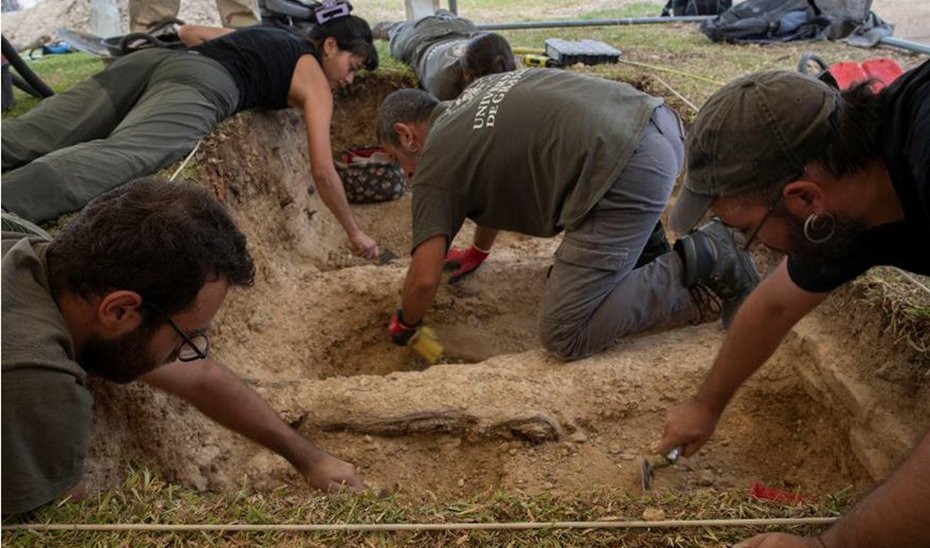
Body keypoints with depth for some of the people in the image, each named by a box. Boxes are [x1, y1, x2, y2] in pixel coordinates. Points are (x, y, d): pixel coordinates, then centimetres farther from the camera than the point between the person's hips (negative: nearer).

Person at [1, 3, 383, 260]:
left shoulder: (263, 34, 37)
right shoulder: (316, 82, 17)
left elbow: (189, 31, 42)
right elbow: (322, 170, 10)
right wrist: (354, 233, 20)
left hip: (155, 58, 8)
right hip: (200, 84, -8)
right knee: (115, 158, -32)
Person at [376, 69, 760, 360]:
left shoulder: (435, 167, 2)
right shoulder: (476, 95, 25)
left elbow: (425, 279, -1)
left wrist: (404, 325, 21)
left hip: (628, 173, -9)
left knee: (564, 337, -2)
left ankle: (699, 263, -2)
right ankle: (644, 243, 28)